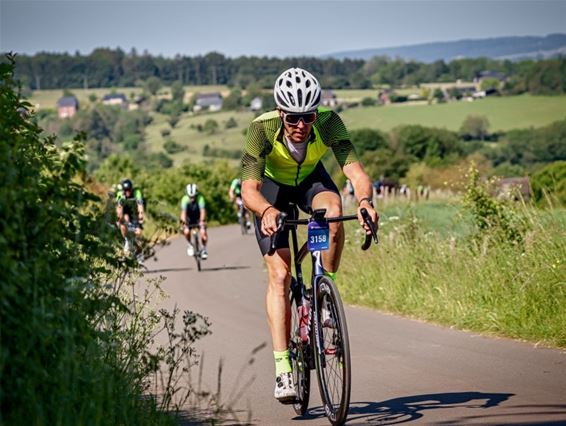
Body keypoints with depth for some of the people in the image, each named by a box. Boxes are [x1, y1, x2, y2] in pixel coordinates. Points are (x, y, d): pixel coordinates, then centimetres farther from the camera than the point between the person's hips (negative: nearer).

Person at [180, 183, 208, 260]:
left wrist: (202, 221, -55)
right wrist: (184, 222, -50)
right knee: (186, 232, -24)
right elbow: (183, 212, -34)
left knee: (203, 232, -22)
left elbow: (202, 211, -39)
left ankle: (204, 249, 3)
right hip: (189, 218, 1)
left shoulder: (200, 198, -30)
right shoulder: (185, 199, -27)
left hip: (199, 218, -1)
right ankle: (189, 245, 7)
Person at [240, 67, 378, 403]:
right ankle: (283, 369, -13)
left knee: (333, 212, -35)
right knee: (280, 274, -14)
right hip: (272, 186, -1)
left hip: (311, 177, 1)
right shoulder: (262, 129, -35)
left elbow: (356, 172, -39)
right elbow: (249, 189, -41)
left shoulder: (329, 123, -32)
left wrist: (364, 201, -60)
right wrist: (266, 211, -63)